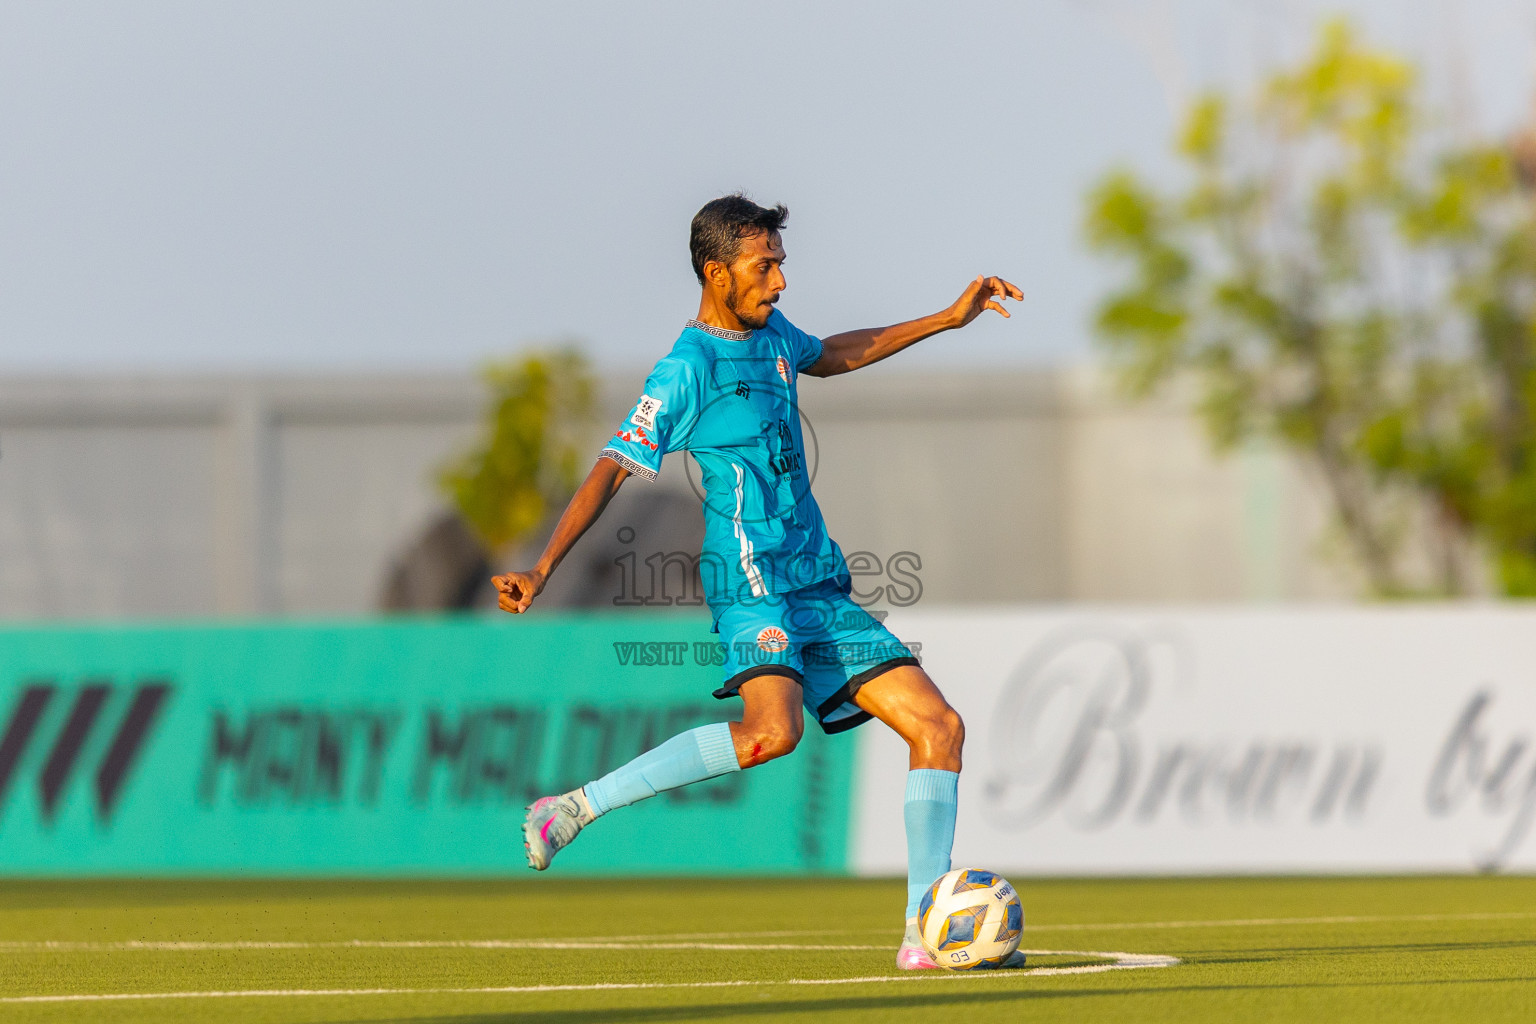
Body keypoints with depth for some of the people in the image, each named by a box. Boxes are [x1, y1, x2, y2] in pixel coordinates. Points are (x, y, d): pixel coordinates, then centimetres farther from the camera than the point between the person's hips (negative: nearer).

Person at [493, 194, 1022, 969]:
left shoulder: (770, 334, 14)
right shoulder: (687, 369, -10)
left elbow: (830, 356, 37)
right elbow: (612, 471, -13)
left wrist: (946, 320, 36)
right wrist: (541, 570, -22)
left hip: (819, 586, 9)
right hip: (752, 583, -9)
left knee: (938, 725, 1)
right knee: (772, 730, -34)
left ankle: (923, 934, 3)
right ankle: (576, 808, -24)